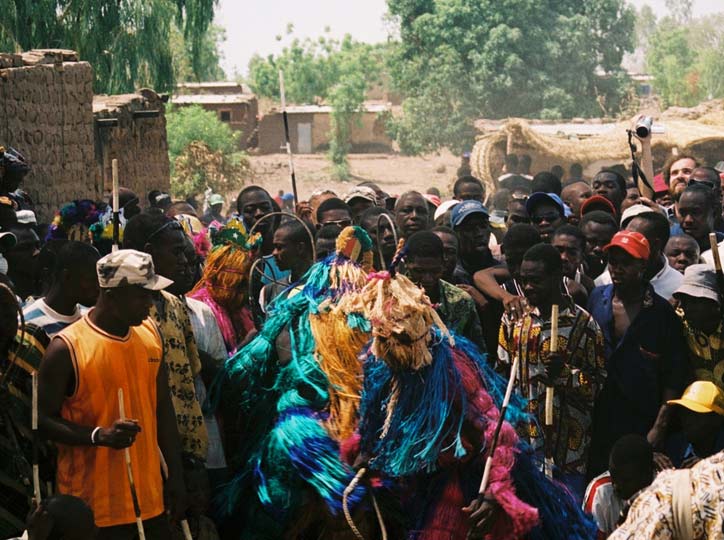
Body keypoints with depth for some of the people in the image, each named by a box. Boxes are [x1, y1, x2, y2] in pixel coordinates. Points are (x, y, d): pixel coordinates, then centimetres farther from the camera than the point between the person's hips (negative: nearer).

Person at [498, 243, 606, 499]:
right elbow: (501, 374, 14)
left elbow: (599, 382, -4)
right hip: (521, 438, 4)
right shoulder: (515, 318, 7)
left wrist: (565, 374, -22)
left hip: (567, 444, -4)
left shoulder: (583, 324, -6)